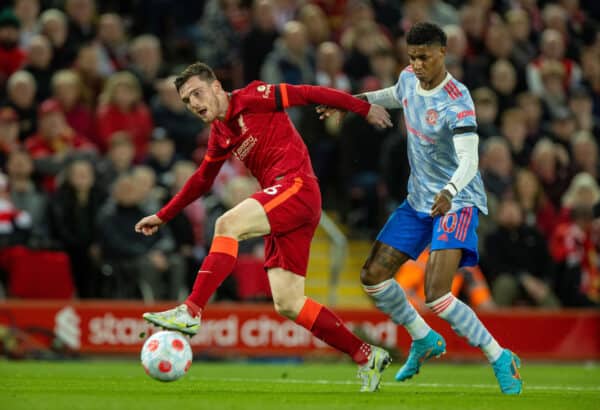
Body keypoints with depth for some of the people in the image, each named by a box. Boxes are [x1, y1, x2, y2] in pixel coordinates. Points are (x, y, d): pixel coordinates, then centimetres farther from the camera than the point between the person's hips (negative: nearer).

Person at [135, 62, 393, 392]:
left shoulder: (252, 98, -2)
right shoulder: (219, 135, 20)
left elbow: (307, 94, -1)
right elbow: (201, 180, 34)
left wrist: (364, 108, 0)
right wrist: (162, 216, 35)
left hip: (297, 186, -8)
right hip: (281, 206, 9)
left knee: (227, 225, -27)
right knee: (287, 304, 1)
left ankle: (191, 313, -31)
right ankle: (366, 357, 10)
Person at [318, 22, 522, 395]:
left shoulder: (456, 102, -25)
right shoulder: (409, 79, -1)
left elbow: (469, 158, -37)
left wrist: (450, 191, -56)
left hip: (456, 201, -8)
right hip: (418, 199, 8)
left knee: (436, 295, -23)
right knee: (374, 276, 6)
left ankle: (502, 360, -8)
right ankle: (426, 341, 28)